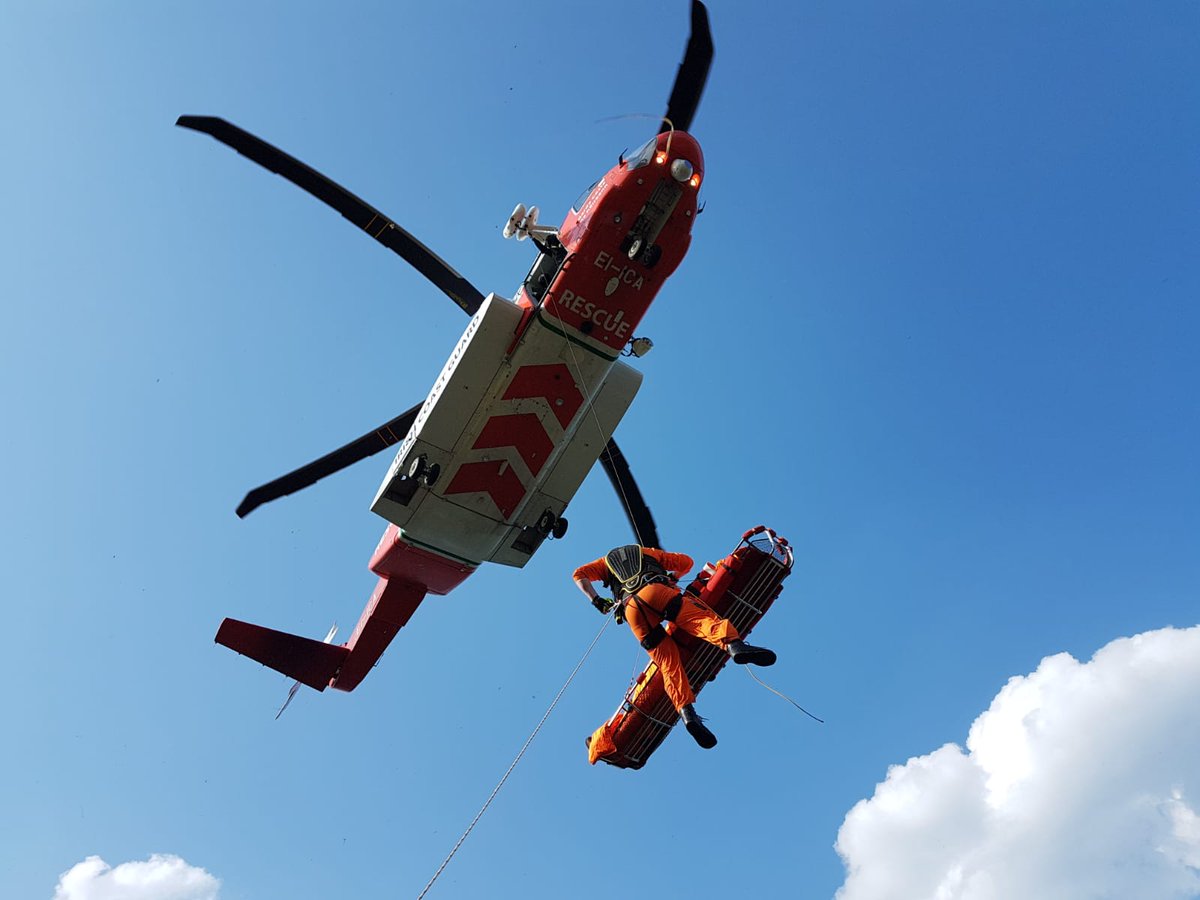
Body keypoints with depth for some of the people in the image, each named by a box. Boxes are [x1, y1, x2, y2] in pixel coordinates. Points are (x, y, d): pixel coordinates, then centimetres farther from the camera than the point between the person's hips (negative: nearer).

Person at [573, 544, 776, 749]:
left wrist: (596, 600, 22)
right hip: (655, 591, -1)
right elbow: (686, 562, 38)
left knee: (668, 663, -4)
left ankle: (687, 711, -24)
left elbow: (579, 575, 24)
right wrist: (672, 577, 53)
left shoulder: (606, 561, 39)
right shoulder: (646, 552, 38)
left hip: (631, 610, 1)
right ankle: (733, 645, -52)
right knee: (701, 617, -20)